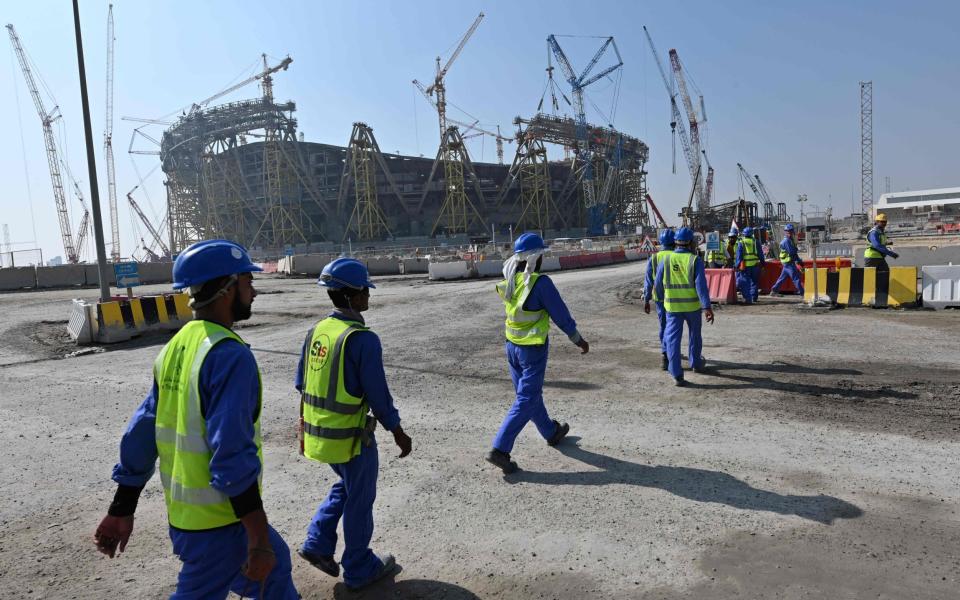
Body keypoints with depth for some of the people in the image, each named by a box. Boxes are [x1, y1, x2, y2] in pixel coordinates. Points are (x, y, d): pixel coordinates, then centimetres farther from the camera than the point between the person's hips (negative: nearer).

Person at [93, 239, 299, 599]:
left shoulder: (176, 347, 4)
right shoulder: (230, 355, -24)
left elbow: (140, 434, 7)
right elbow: (233, 456, -27)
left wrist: (121, 511, 15)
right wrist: (259, 540, -20)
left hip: (183, 513, 9)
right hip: (219, 520, -8)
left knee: (275, 566, 24)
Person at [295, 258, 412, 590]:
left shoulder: (316, 331, 0)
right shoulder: (362, 339, -23)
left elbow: (302, 383, 9)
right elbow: (378, 394, -19)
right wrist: (398, 433, -6)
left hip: (316, 432, 7)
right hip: (350, 437, -7)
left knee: (346, 486, 29)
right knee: (359, 501, 13)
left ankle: (318, 544, 27)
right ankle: (359, 569, 30)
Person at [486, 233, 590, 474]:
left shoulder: (508, 281, -4)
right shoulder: (540, 282, -22)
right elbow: (561, 316, -14)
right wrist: (579, 339, -1)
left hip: (512, 345, 7)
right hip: (533, 349, -7)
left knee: (530, 393, 21)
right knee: (526, 400, 1)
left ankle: (551, 431, 43)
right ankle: (499, 449, -2)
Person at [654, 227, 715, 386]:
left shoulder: (666, 260, -3)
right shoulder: (695, 260, -9)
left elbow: (658, 284, 5)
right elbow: (701, 284, -18)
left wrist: (664, 299, 24)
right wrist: (707, 307, -19)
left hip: (672, 307, 0)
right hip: (692, 306, 0)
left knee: (673, 338, 1)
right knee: (694, 335, 21)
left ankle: (677, 374, -7)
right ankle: (696, 364, 40)